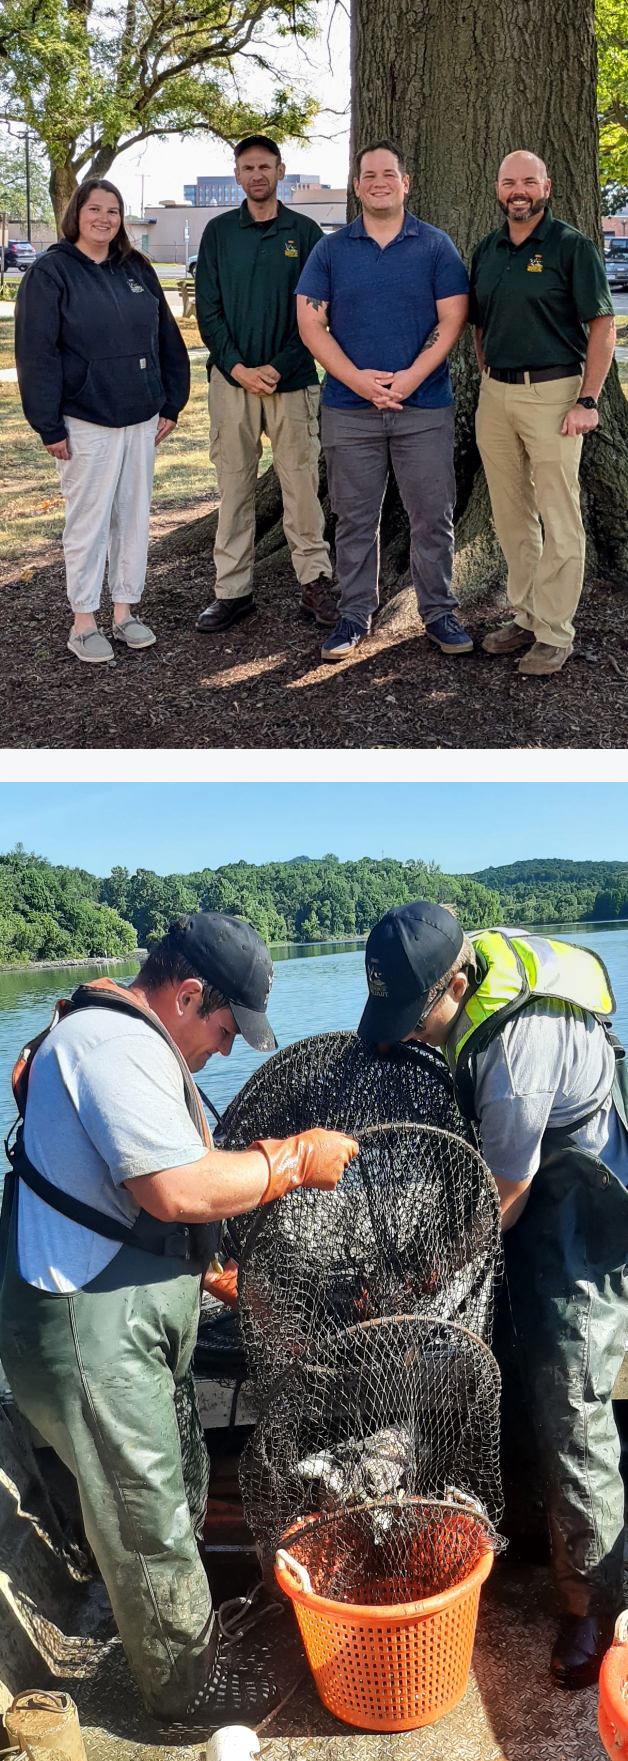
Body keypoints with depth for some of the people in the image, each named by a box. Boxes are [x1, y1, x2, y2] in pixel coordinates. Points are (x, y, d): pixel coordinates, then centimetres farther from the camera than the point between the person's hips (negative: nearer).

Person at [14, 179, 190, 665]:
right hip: (86, 423, -5)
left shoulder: (137, 269, 10)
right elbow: (37, 353, -8)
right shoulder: (50, 273, -5)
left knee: (134, 516, 9)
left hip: (142, 420, 5)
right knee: (89, 521, 0)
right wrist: (50, 426, -12)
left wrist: (171, 404, 8)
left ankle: (125, 611, 20)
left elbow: (166, 338, 14)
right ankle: (84, 622, 9)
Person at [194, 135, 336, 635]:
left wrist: (278, 367, -10)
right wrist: (238, 368, -9)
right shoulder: (219, 232, 9)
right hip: (232, 376, 1)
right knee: (234, 485, 3)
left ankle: (315, 579, 10)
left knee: (301, 482, 1)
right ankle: (233, 590, 8)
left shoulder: (305, 232, 5)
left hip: (292, 378, -1)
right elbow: (207, 310, 4)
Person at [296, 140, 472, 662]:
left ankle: (439, 612, 15)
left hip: (425, 407, -1)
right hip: (349, 407, 1)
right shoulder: (330, 250, 7)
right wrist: (357, 379, -12)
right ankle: (355, 614, 16)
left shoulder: (436, 246, 5)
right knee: (355, 518, 6)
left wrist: (410, 377, -15)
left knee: (433, 517, 3)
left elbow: (452, 319, -1)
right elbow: (311, 322, 1)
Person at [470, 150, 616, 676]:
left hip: (552, 391, -6)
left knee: (559, 518, -3)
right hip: (495, 395, 6)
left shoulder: (573, 246, -5)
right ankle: (525, 616, 22)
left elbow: (603, 326, -8)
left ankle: (554, 633, 2)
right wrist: (490, 385, 11)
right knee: (511, 515, 11)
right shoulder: (486, 251, 13)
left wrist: (588, 401, -14)